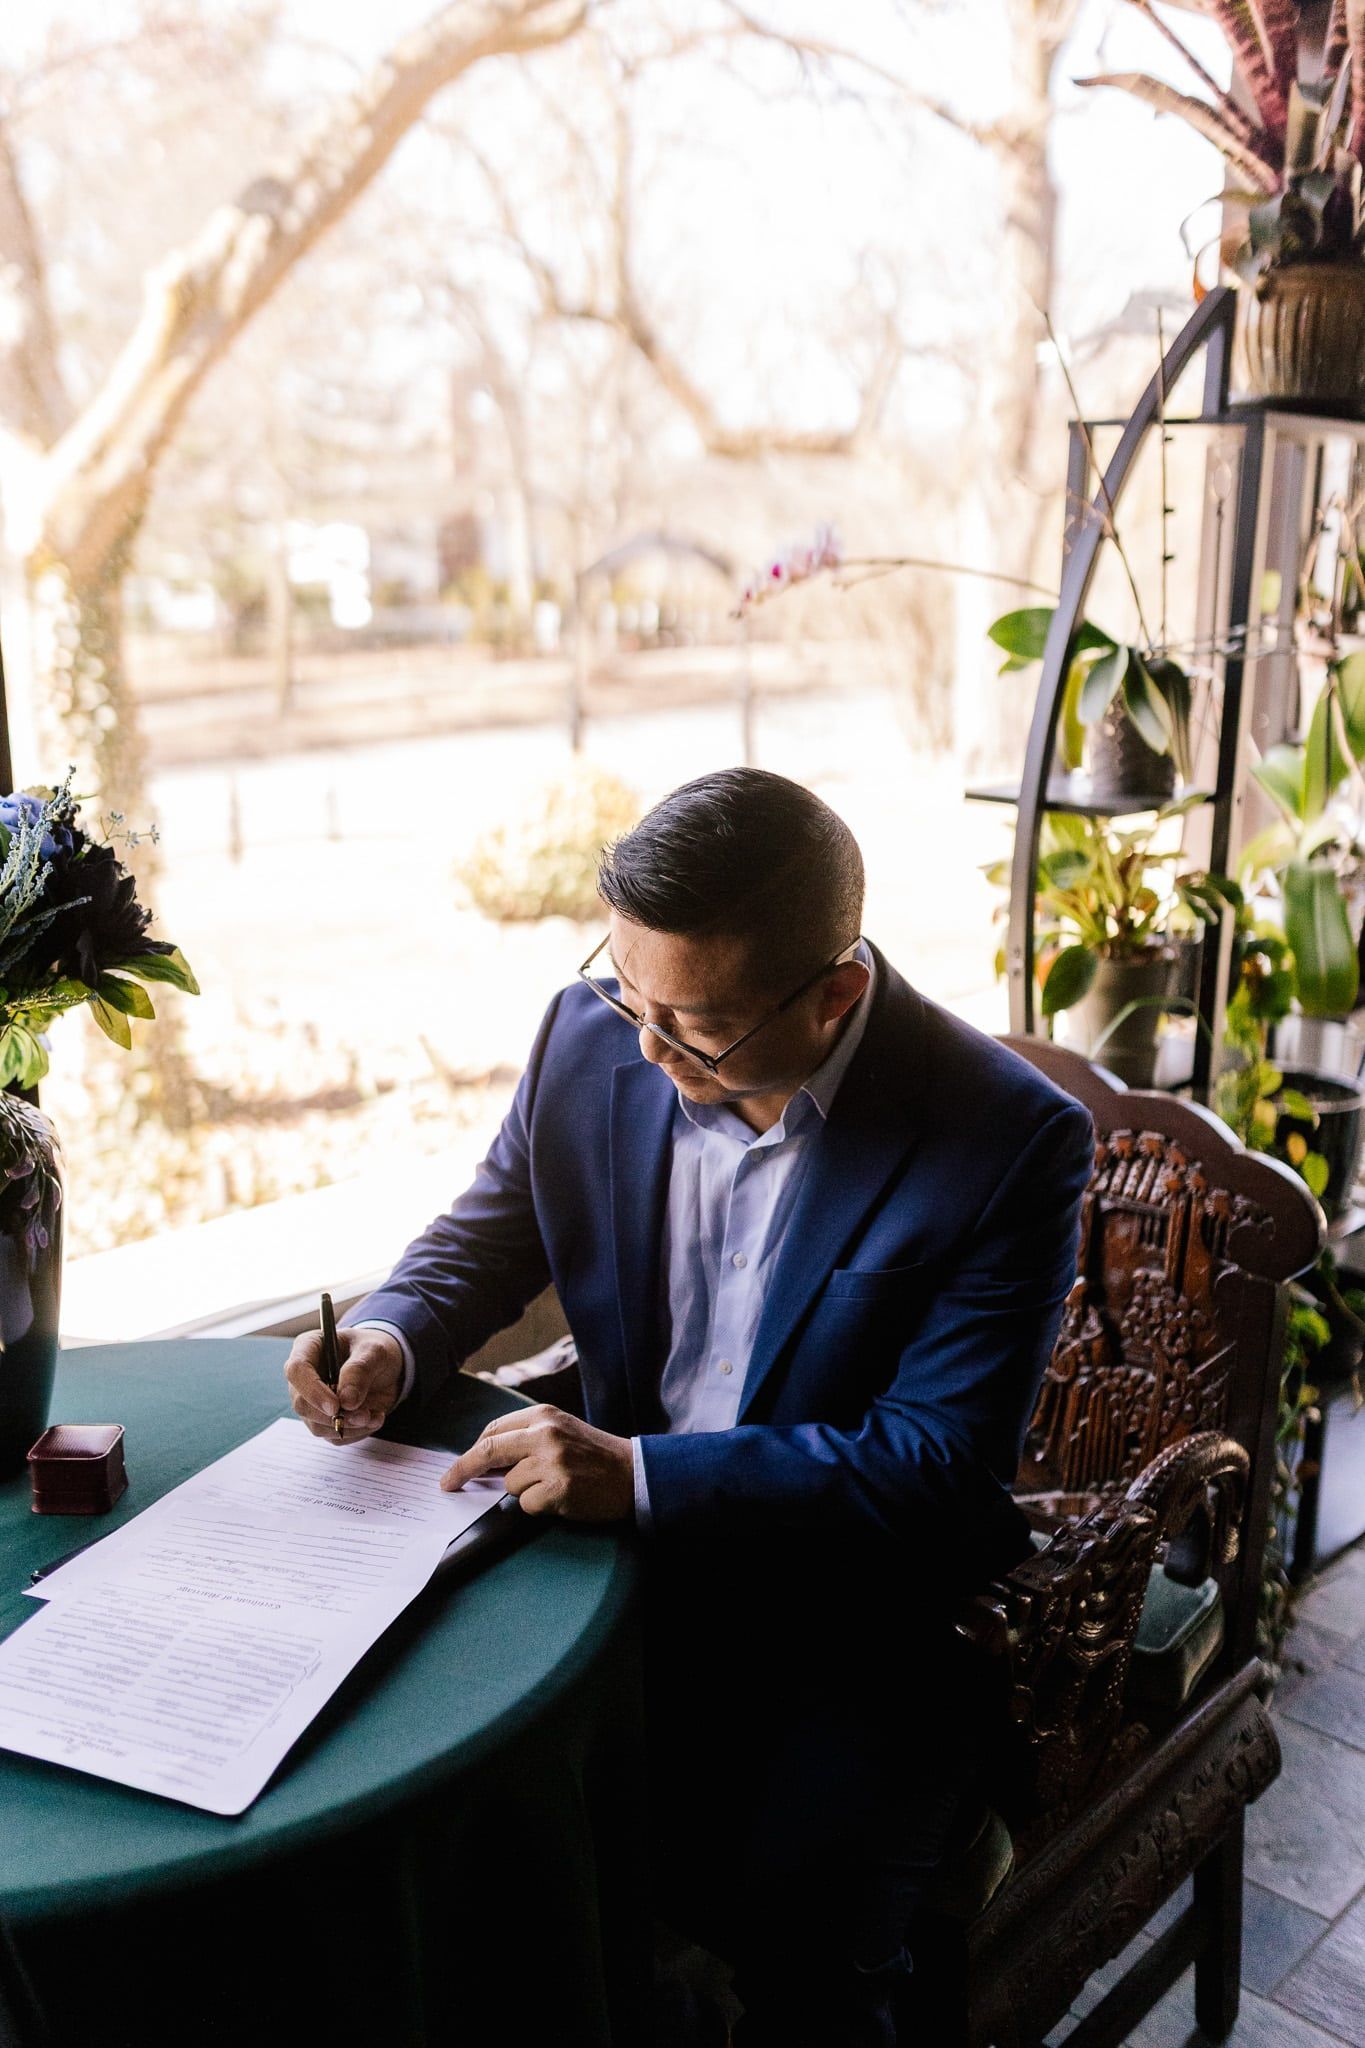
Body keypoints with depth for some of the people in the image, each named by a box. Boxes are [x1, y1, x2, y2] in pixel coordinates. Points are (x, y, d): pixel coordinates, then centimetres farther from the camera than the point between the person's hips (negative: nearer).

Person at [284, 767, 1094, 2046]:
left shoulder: (1009, 1140, -20)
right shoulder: (595, 1032, -7)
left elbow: (938, 1466, -20)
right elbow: (491, 1229, 10)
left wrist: (645, 1474, -29)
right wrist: (391, 1336, -12)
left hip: (865, 1612, -4)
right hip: (631, 1527, 4)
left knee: (795, 1926, -23)